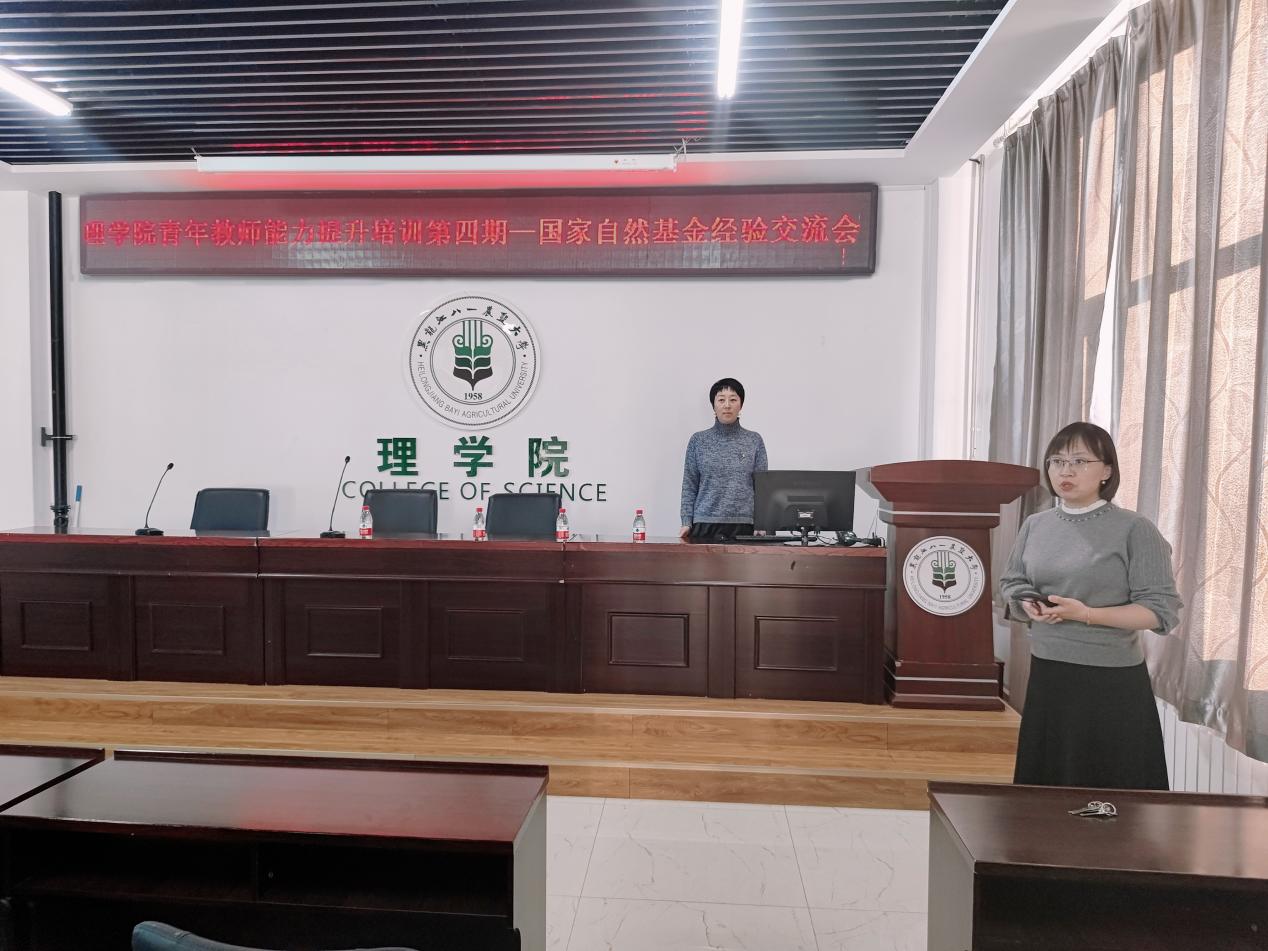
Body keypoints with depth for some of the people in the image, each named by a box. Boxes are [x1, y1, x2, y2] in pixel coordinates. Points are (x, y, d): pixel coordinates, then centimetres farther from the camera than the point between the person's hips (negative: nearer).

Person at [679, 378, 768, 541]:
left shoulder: (755, 441, 6)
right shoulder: (698, 440, 5)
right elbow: (689, 486, 5)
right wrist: (686, 523, -4)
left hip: (743, 525, 0)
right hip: (705, 525, 0)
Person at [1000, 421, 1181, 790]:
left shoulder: (1134, 530, -10)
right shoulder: (1034, 525, 5)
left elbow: (1162, 610, -12)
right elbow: (1010, 584, 14)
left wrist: (1086, 614, -22)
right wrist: (1028, 606, -8)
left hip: (1112, 681, -5)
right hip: (1047, 675, 5)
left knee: (1111, 791, 5)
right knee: (1045, 783, 15)